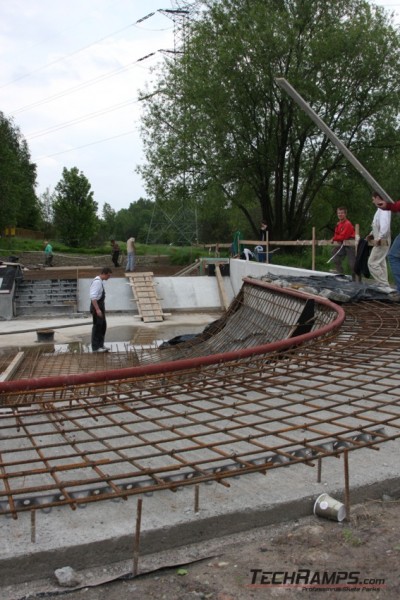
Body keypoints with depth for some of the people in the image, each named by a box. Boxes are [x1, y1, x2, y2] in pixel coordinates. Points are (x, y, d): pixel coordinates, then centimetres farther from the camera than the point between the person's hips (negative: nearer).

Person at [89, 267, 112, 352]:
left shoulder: (100, 281, 11)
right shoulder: (97, 282, -19)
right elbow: (93, 297, -26)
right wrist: (97, 309, -28)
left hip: (100, 306, 10)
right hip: (97, 306, -10)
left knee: (103, 326, 16)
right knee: (97, 326, -2)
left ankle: (100, 345, 25)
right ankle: (95, 347, 6)